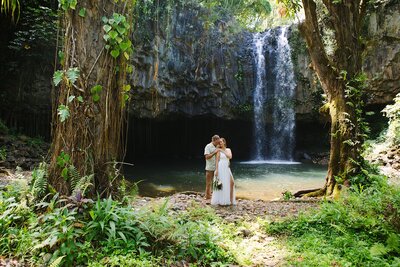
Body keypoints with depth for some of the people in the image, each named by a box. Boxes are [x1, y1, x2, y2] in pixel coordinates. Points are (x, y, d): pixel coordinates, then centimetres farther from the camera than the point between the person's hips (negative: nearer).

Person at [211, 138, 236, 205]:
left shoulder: (228, 150, 11)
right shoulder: (218, 150, -2)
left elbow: (230, 157, -8)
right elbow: (217, 160, -7)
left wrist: (222, 151, -9)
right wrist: (216, 170, -16)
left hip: (227, 169, 5)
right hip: (220, 168, -4)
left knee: (231, 183, -3)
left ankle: (230, 200, 8)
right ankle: (219, 200, 9)